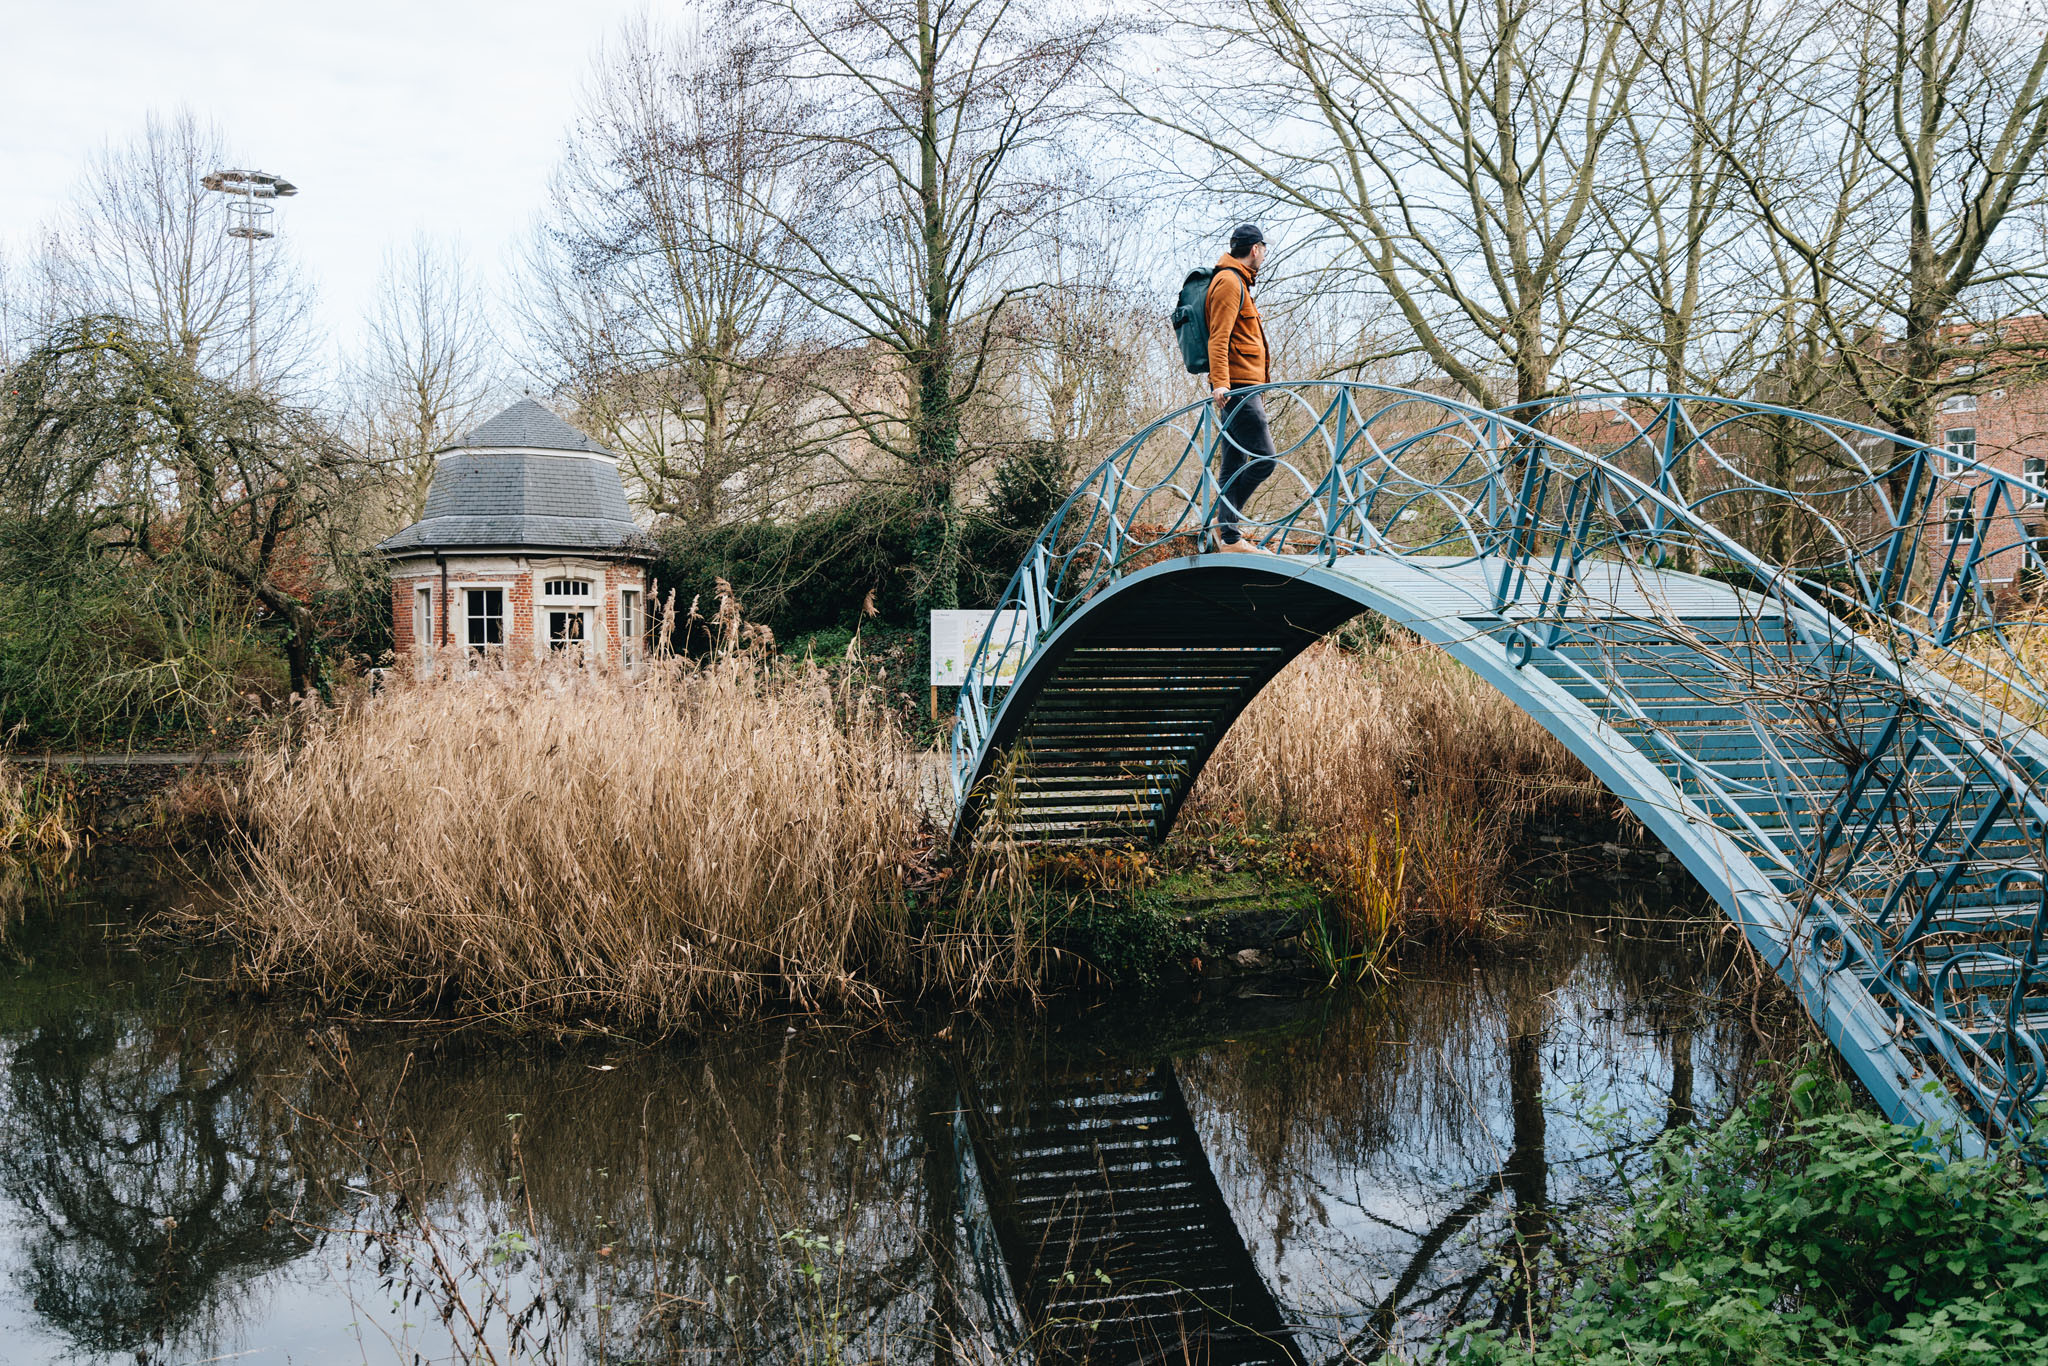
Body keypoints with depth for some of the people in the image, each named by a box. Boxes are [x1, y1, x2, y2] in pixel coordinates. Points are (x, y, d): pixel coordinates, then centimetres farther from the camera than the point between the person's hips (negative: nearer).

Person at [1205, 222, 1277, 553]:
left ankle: (1229, 537, 6)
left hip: (1241, 389, 11)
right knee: (1264, 457, -13)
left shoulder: (1236, 283, 25)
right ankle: (1225, 519, -9)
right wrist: (1220, 382, -27)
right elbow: (1218, 338, -17)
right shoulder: (1229, 281, -7)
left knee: (1234, 464, 6)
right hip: (1238, 388, -11)